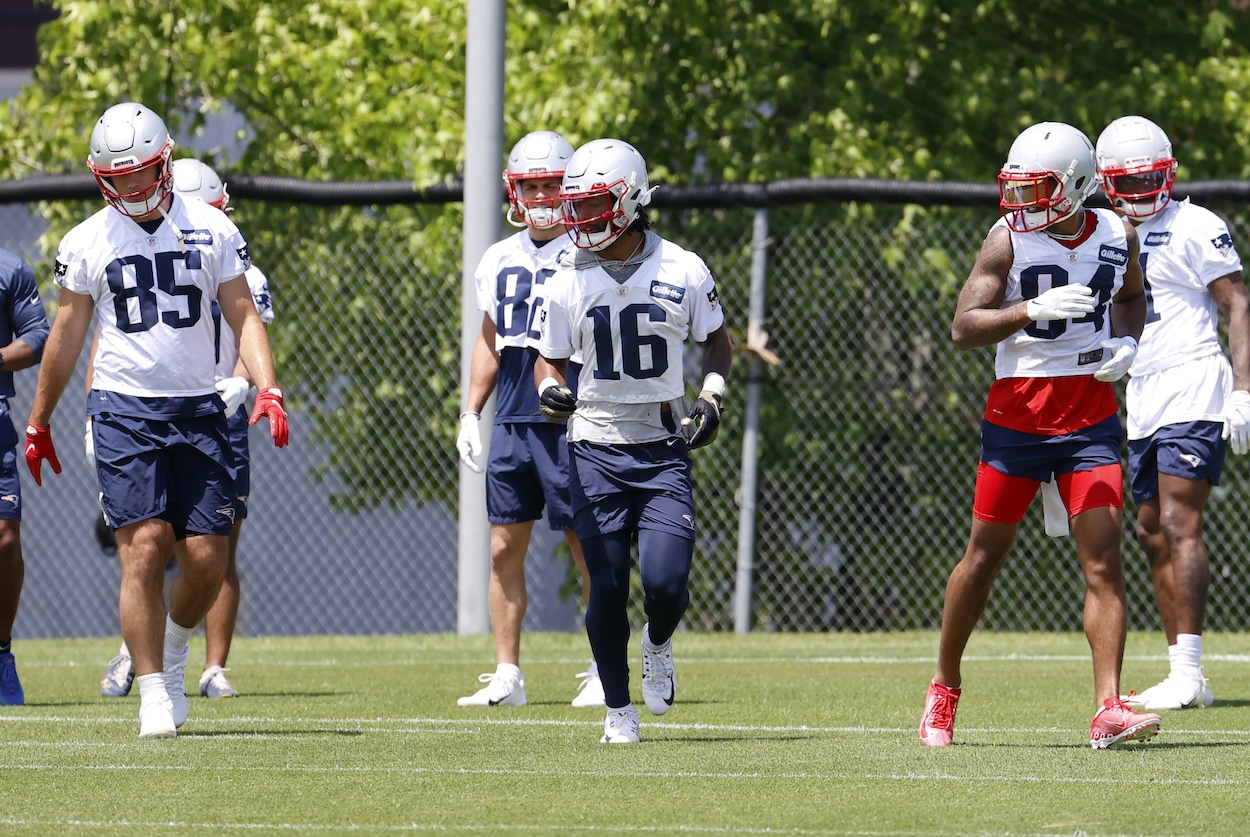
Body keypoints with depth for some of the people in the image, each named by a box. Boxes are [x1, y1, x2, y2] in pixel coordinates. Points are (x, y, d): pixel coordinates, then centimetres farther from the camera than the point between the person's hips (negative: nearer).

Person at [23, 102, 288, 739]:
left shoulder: (211, 231, 3)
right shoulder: (87, 243, 2)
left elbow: (243, 318, 4)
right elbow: (67, 336, 10)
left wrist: (267, 389, -12)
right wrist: (38, 423, 15)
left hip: (198, 409, 2)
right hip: (124, 408, -1)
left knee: (207, 559, -3)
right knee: (144, 549, -13)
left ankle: (172, 647, 28)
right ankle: (153, 694, -6)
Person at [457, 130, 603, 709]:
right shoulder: (499, 260, 14)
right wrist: (470, 413, 15)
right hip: (511, 421, 5)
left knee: (589, 547, -2)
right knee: (504, 548, 3)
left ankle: (603, 672, 8)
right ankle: (506, 676, 8)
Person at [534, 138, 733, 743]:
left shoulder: (683, 272, -2)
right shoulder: (569, 281, 0)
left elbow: (716, 340, 13)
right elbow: (549, 358, 9)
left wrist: (712, 397, -3)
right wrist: (550, 391, -14)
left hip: (664, 449, -1)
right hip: (596, 448, 1)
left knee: (666, 580, -14)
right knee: (607, 587, -2)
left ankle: (658, 645, 21)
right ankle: (619, 711, 13)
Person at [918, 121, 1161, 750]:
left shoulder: (1117, 236, 2)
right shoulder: (1008, 240, -9)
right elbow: (963, 328, -14)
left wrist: (1125, 342, 2)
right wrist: (1032, 309, -29)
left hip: (1091, 419, 2)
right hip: (1018, 411, -2)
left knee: (1104, 561, -10)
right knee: (984, 557, 8)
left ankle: (1108, 711, -14)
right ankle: (944, 690, 28)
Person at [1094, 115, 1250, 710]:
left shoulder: (1195, 228, -5)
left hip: (1193, 388, -8)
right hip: (1142, 404, 8)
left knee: (1179, 525, -15)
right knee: (1153, 533, 5)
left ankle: (1188, 674, -20)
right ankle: (1181, 675, 8)